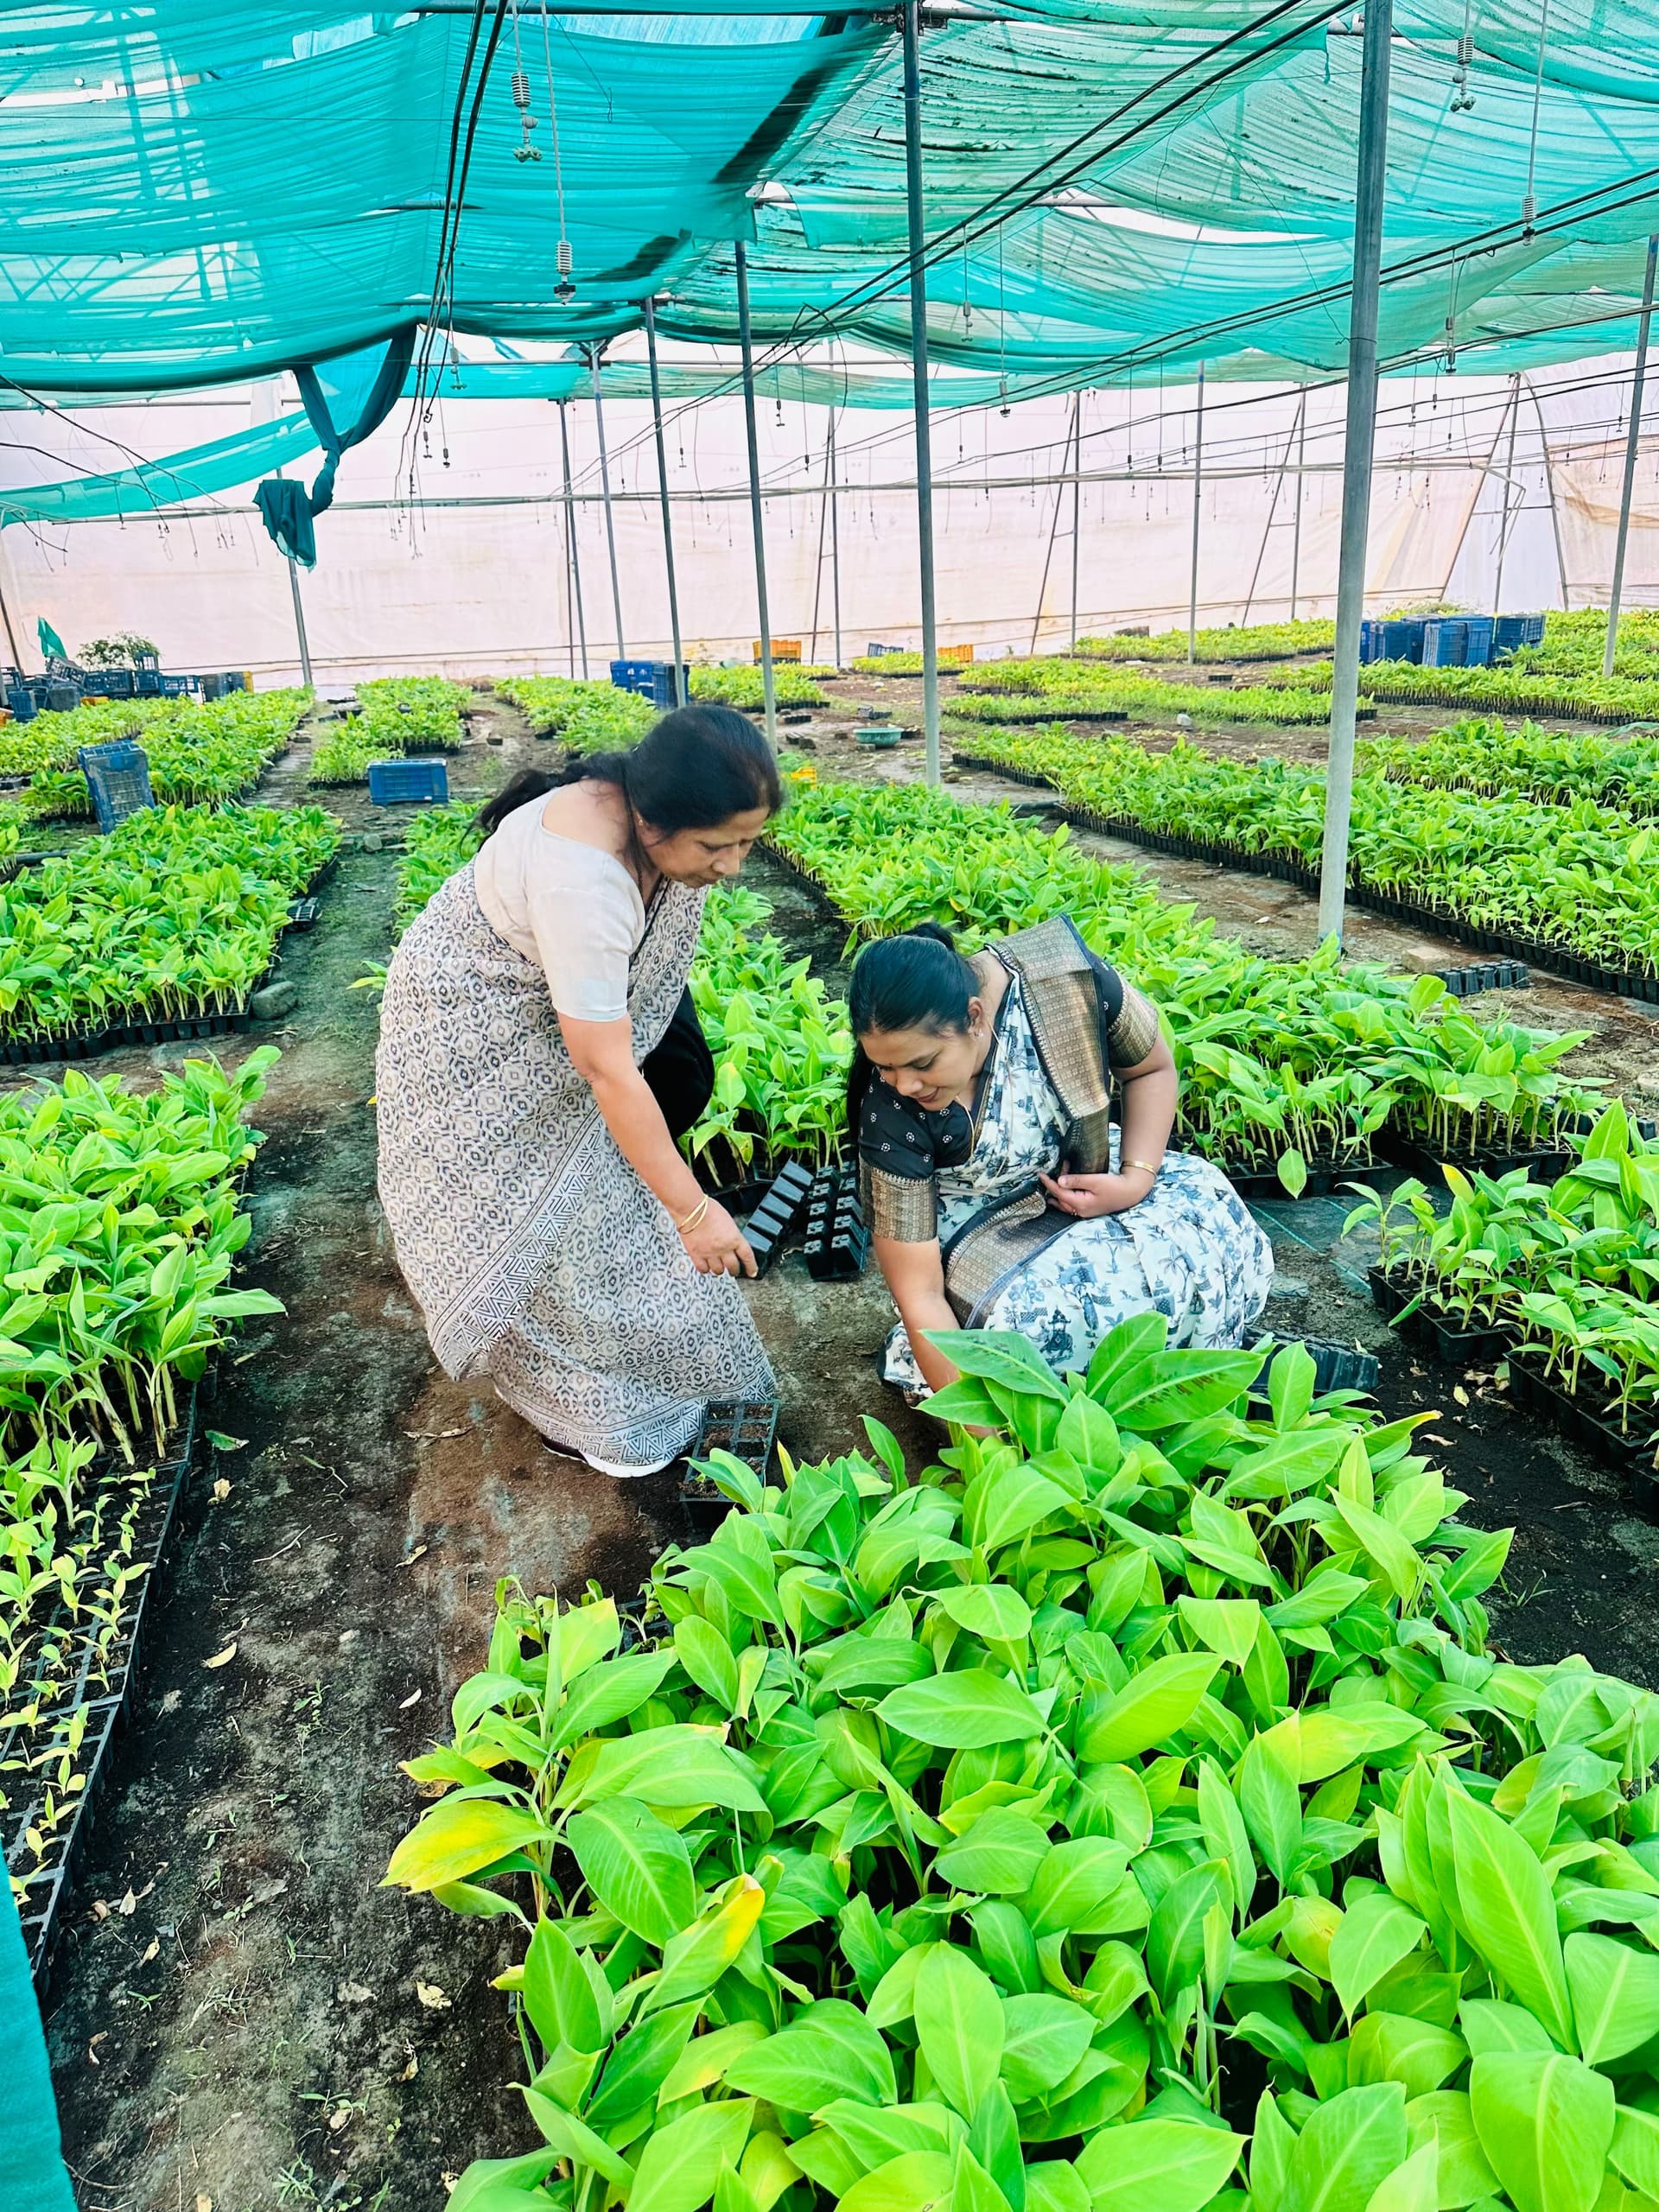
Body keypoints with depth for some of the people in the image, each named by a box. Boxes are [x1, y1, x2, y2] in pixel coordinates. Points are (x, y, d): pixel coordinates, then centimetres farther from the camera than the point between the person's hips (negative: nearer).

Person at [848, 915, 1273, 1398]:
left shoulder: (1065, 979, -27)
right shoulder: (890, 1109, -30)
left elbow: (1153, 1070, -5)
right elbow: (919, 1294, -26)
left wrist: (1136, 1179, -20)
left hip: (1083, 1172, 4)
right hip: (980, 1231, -3)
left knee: (1208, 1206, -19)